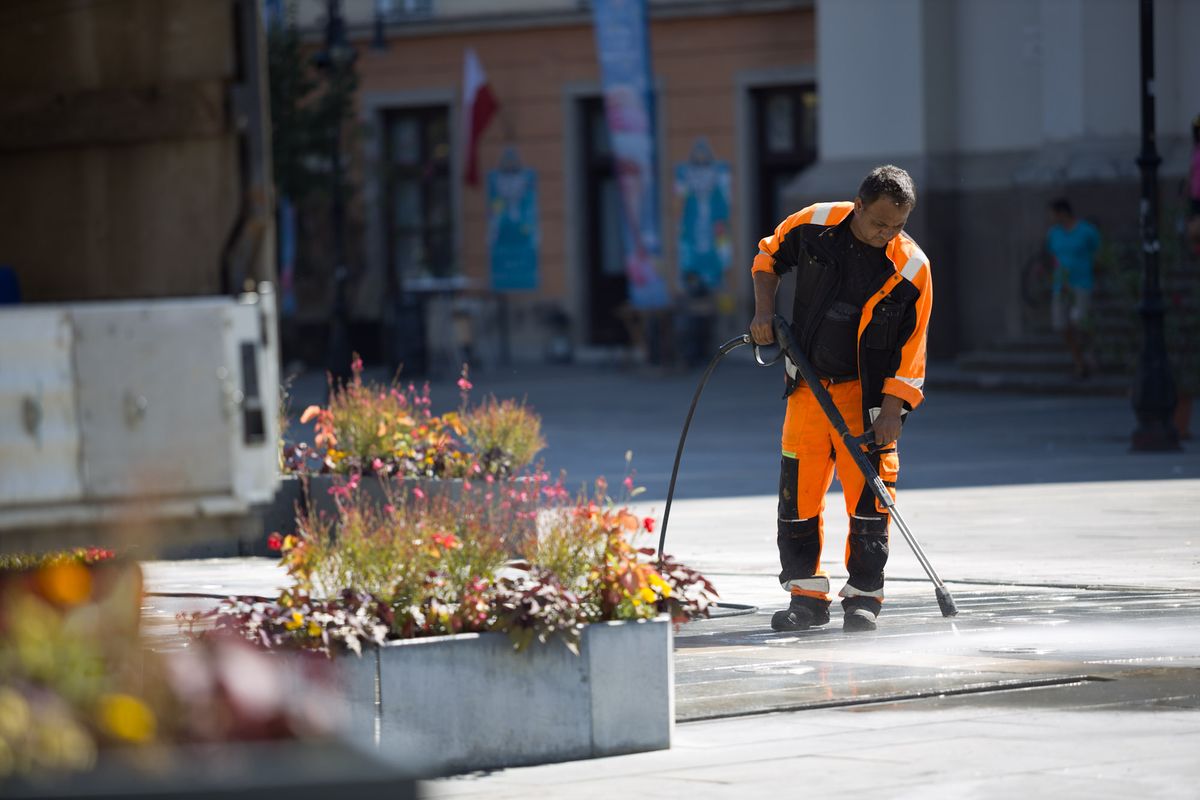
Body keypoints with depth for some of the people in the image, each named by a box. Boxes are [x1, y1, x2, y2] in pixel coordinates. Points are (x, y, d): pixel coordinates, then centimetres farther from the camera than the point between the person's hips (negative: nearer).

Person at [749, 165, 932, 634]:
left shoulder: (911, 268, -13)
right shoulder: (813, 226, -8)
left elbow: (910, 348, -9)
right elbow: (769, 256, 12)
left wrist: (891, 411, -15)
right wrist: (764, 311, -1)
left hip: (867, 390, -2)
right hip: (809, 383, 2)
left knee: (869, 492, -6)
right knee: (798, 490, 1)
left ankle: (863, 596, 5)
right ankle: (807, 595, 11)